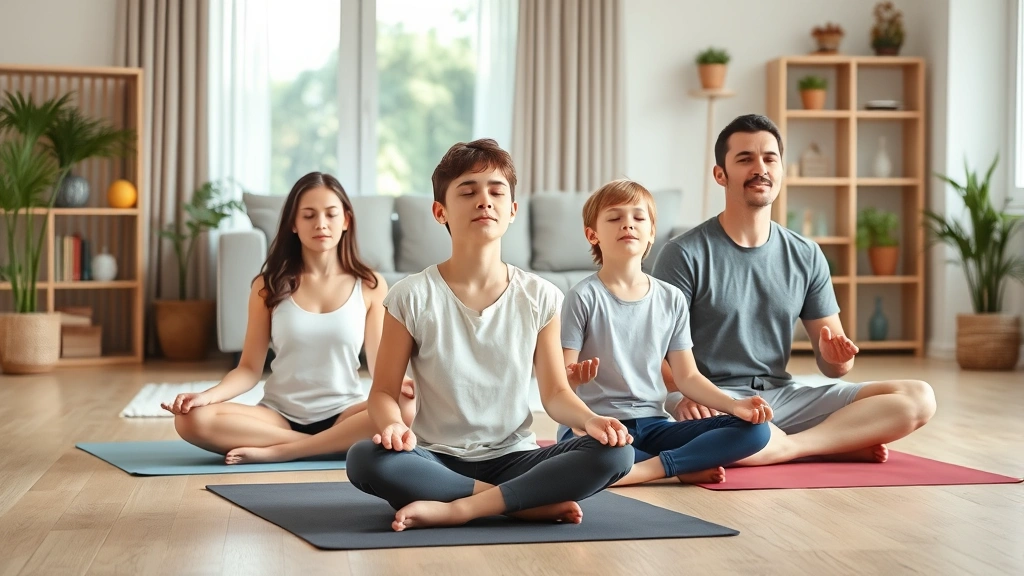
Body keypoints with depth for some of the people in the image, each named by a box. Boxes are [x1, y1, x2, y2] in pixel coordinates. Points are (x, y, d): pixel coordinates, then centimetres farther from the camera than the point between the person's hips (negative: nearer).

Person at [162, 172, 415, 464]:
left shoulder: (370, 286, 3)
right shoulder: (269, 286, 4)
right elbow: (250, 368, 2)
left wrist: (400, 384, -23)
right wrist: (207, 395, -18)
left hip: (343, 415, 0)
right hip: (280, 415, 1)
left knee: (408, 408, -34)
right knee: (192, 419, -27)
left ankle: (280, 451, -25)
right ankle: (332, 446, -21)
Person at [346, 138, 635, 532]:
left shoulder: (540, 298, 3)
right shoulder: (411, 298, -3)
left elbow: (556, 393, 6)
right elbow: (384, 391, -2)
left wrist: (590, 419, -17)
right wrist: (393, 425, -26)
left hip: (512, 458, 2)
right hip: (438, 460, -1)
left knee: (615, 453, -24)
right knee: (365, 459, -34)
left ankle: (458, 509, -26)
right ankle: (532, 503, -24)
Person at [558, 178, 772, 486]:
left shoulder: (671, 299, 8)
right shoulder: (584, 297, -5)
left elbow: (687, 376, 10)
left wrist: (733, 404, -6)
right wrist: (573, 377, -31)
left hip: (653, 424, 4)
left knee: (754, 430, -13)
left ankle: (647, 468, -20)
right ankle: (685, 468, -16)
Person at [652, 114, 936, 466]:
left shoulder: (806, 257, 9)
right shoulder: (685, 255, -5)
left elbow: (830, 365, 11)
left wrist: (837, 357, -13)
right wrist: (686, 395, -31)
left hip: (783, 395, 5)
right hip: (717, 400, -4)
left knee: (918, 398, -10)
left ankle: (787, 446, -20)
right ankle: (843, 445, -16)